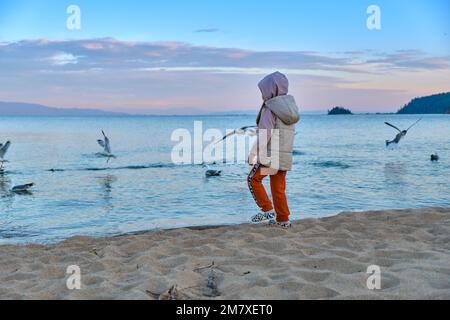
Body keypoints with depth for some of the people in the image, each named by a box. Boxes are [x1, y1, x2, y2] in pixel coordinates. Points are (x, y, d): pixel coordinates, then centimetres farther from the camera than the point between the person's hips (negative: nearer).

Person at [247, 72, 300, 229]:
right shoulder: (289, 107, 11)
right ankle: (283, 220, 15)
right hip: (285, 155, 7)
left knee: (253, 179, 9)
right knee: (278, 187, 13)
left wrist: (253, 154, -13)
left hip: (270, 154, -7)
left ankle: (267, 210, 3)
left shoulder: (270, 108, -13)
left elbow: (264, 134, -19)